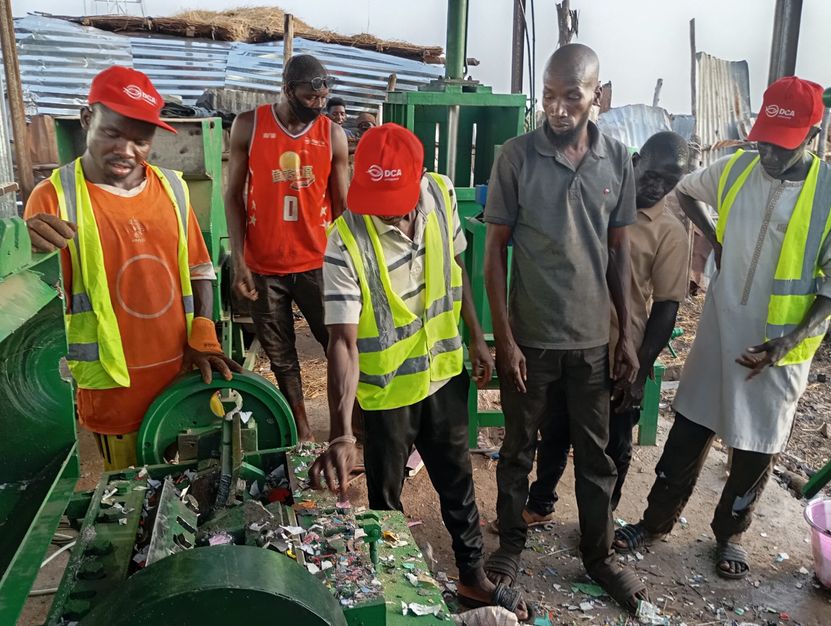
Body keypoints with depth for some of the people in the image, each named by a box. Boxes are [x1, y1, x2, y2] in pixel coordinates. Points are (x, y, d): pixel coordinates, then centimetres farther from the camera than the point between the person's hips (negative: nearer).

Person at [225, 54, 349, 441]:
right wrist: (238, 260, -7)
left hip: (318, 263, 0)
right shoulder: (248, 126, -2)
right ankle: (301, 429, 27)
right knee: (281, 355, 11)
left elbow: (341, 204, 4)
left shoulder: (333, 135, 0)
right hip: (263, 265, 0)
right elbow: (234, 196, 0)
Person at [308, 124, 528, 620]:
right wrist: (341, 433, -37)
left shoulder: (442, 195, -12)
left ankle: (473, 576, 43)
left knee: (457, 480, 21)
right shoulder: (346, 244, -27)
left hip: (445, 371, 4)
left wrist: (476, 337, 9)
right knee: (385, 497, 15)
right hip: (386, 390, -4)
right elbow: (344, 340, -29)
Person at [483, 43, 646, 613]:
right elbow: (496, 250, -7)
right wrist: (504, 337, -11)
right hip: (530, 337, -2)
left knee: (595, 453, 16)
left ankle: (600, 554, 36)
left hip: (593, 337, 3)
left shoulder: (617, 159, 0)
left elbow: (619, 251, 6)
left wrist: (626, 335, 4)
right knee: (519, 450, 14)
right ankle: (511, 543, 36)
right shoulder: (516, 156, -9)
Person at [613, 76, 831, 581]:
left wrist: (787, 344, -20)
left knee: (757, 448, 12)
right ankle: (658, 520, 30)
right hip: (720, 332, 2)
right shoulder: (735, 169, -4)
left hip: (780, 347, -2)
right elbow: (686, 190, 18)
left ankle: (730, 533, 36)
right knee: (689, 431, 12)